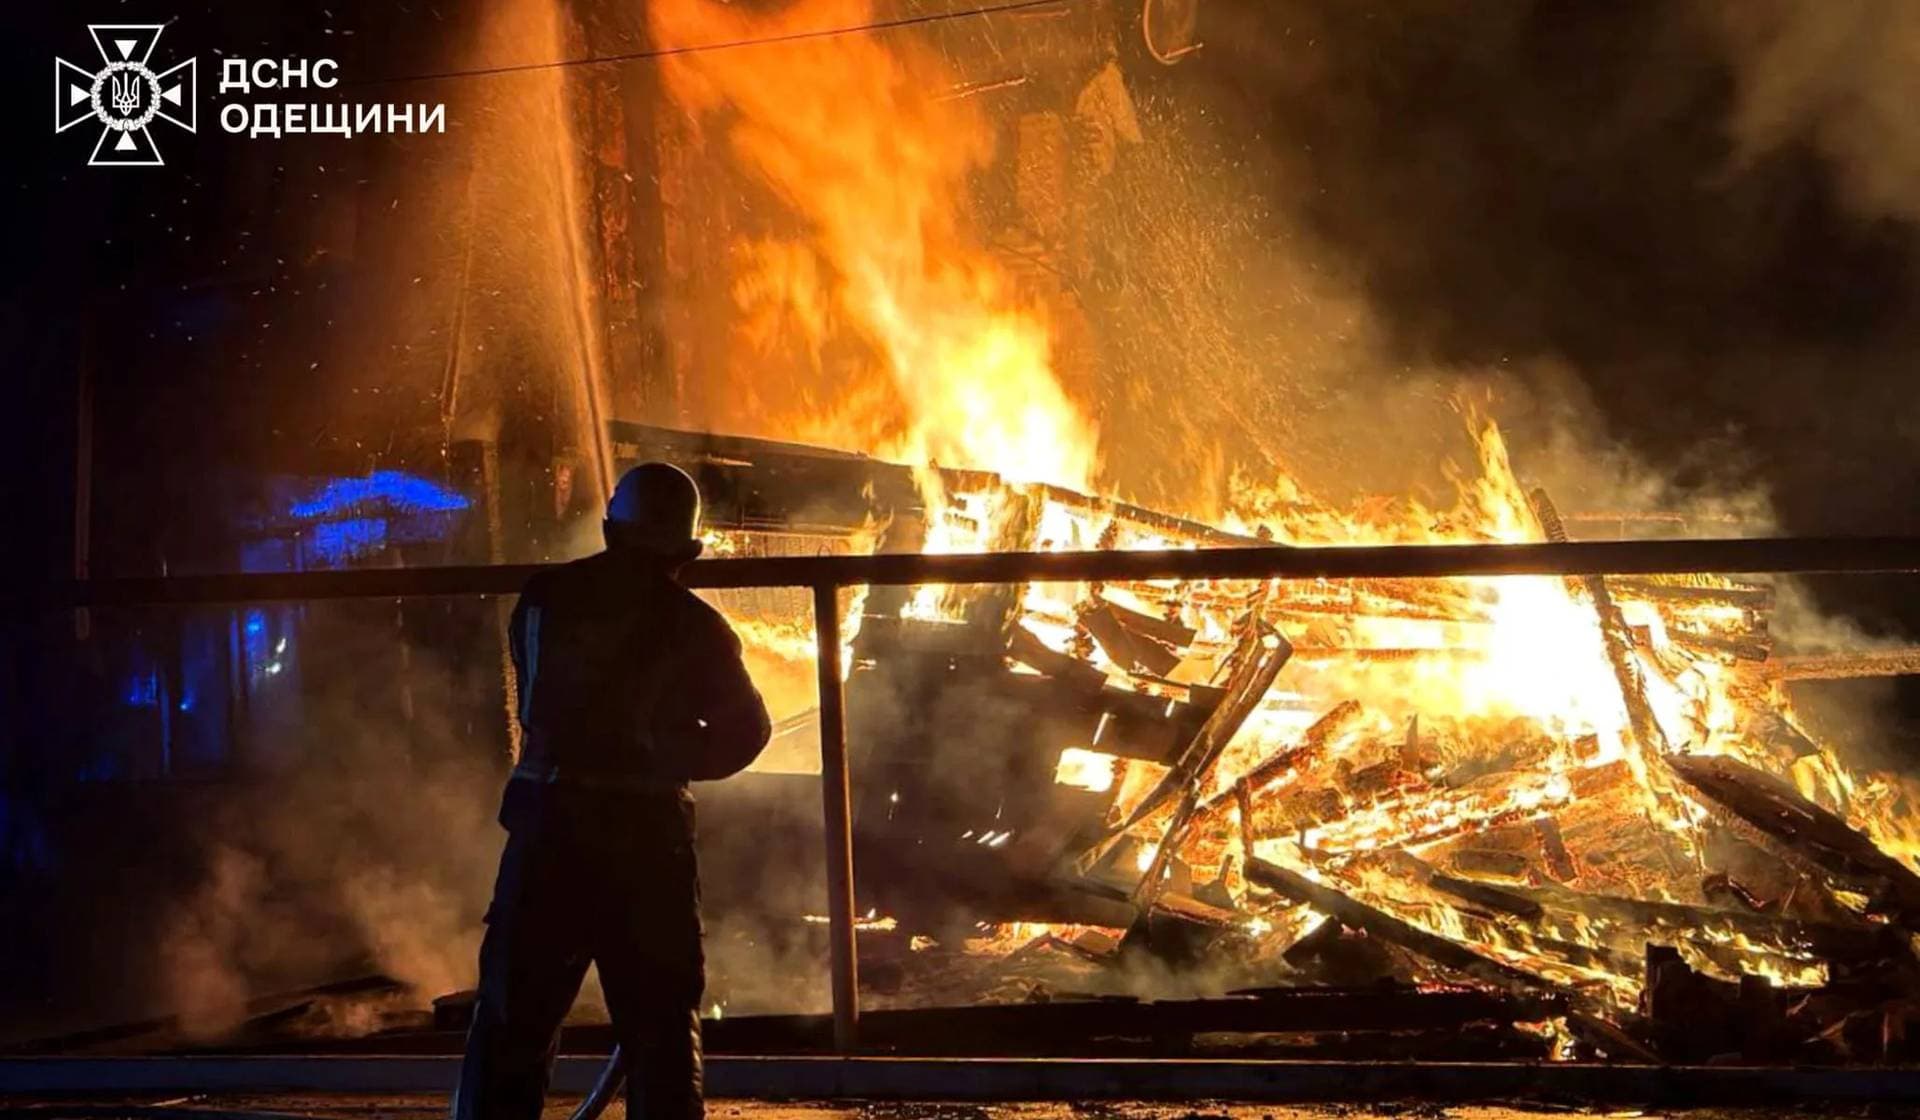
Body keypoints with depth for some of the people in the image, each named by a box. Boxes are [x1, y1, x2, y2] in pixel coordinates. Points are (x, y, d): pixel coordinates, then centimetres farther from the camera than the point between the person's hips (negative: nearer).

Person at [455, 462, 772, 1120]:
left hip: (549, 822, 1)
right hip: (648, 832, -1)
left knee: (514, 1017, 8)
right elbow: (745, 732, 3)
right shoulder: (691, 624, -1)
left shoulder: (543, 598, 3)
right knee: (662, 1026, 8)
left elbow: (535, 703, 10)